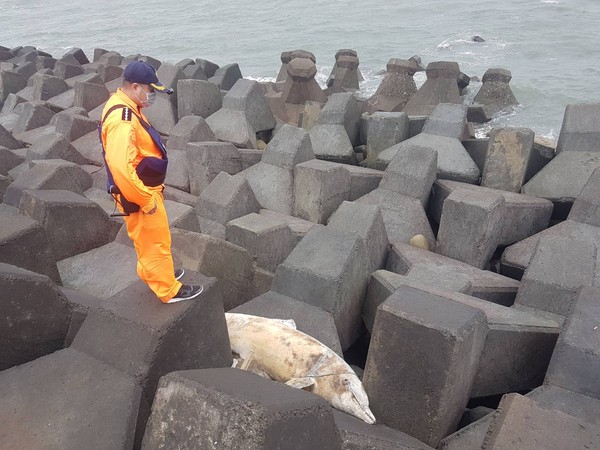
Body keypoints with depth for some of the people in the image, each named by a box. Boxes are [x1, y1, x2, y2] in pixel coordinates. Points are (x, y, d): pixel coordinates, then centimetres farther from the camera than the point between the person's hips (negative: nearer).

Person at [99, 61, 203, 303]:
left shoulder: (127, 108, 5)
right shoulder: (122, 120, -29)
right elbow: (122, 168, -36)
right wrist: (146, 200, -27)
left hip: (144, 188, 10)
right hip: (139, 194, -10)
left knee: (147, 239, 26)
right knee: (156, 242, 5)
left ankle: (152, 272, 47)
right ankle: (169, 290, 21)